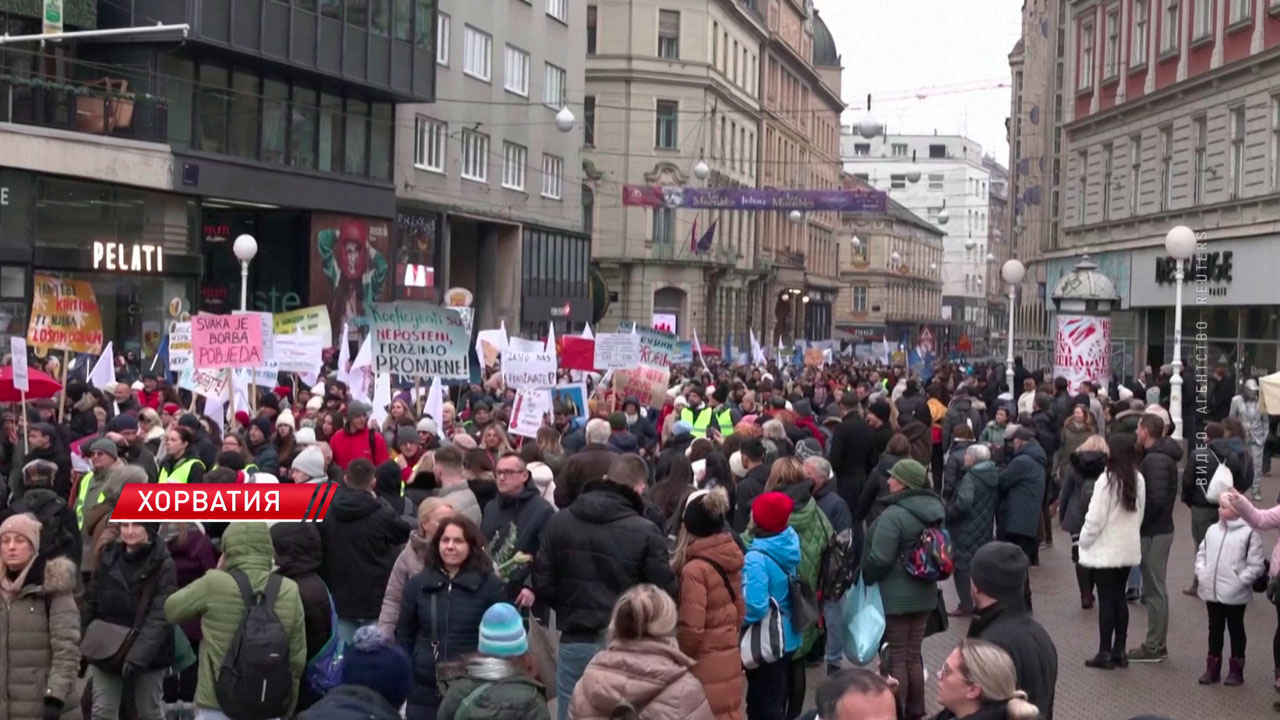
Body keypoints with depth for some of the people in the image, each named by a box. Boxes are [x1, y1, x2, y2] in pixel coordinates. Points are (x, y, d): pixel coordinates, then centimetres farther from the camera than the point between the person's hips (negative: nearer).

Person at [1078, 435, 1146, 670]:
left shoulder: (1107, 480, -18)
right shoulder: (1138, 480, 2)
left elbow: (1095, 518, -16)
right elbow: (1140, 514, 9)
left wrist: (1084, 541, -2)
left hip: (1106, 549, -6)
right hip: (1128, 548, 6)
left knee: (1106, 600, -1)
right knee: (1119, 598, 14)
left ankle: (1105, 653, 2)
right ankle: (1119, 651, 18)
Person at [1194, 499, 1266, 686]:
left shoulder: (1248, 533, -12)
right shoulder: (1212, 530, 4)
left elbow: (1256, 565, -12)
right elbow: (1202, 553, 15)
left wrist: (1240, 581, -17)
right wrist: (1201, 572, 2)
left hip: (1235, 595, -5)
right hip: (1211, 591, 5)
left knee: (1236, 630, 10)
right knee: (1215, 629, 14)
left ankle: (1236, 669, 20)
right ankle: (1212, 668, 23)